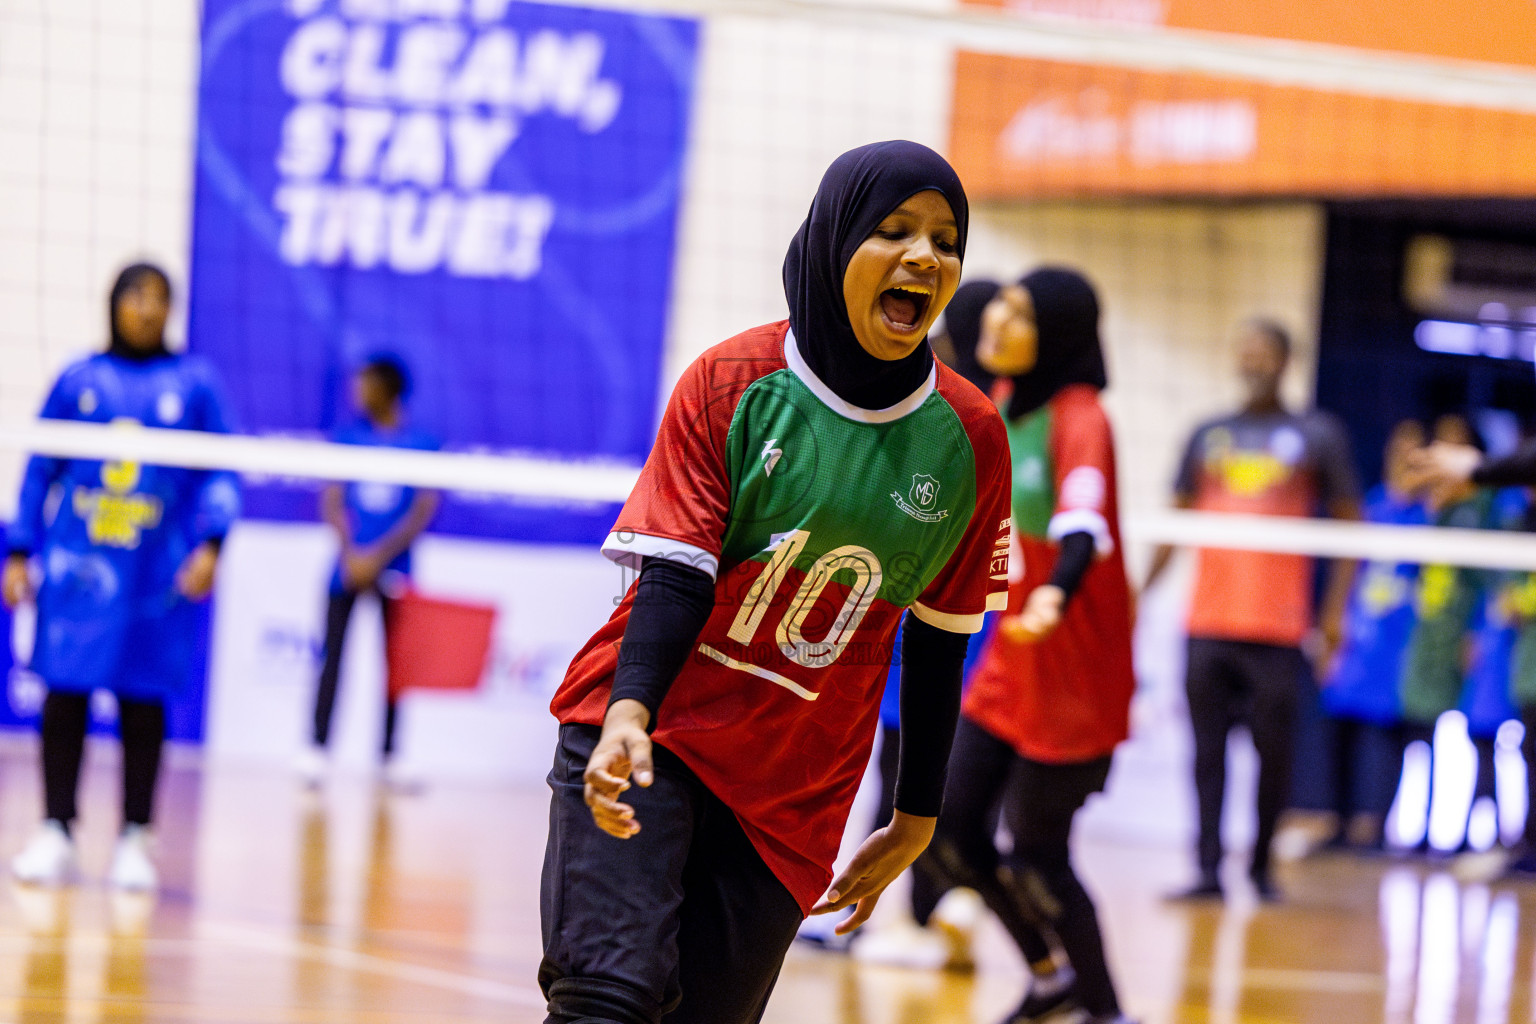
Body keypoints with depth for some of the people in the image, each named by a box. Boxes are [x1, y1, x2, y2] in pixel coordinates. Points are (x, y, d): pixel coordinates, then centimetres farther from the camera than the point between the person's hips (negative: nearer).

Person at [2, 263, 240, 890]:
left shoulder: (192, 383, 6)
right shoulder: (78, 381, 8)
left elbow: (220, 474, 4)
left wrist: (210, 542, -10)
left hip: (155, 574, 0)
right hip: (77, 566, 0)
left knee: (144, 701, 1)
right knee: (64, 694, -4)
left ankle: (133, 841, 8)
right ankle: (56, 834, 4)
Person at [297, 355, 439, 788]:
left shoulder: (423, 444, 0)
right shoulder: (347, 436, 5)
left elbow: (423, 511, -5)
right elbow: (332, 501, 2)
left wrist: (379, 556, -14)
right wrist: (351, 553, -13)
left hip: (393, 569, -1)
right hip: (348, 566, 1)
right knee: (333, 654, -6)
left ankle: (390, 757, 10)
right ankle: (317, 749, -4)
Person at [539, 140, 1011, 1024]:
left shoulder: (970, 439, 0)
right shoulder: (731, 384, -6)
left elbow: (937, 640, 9)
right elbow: (676, 575, -11)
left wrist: (917, 819, 12)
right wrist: (630, 713, -28)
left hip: (791, 799, 3)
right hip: (651, 741, -2)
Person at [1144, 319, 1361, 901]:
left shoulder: (1317, 436, 5)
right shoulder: (1208, 437, 14)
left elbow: (1349, 528, 6)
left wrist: (1334, 610, -2)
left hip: (1277, 629, -3)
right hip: (1207, 624, 3)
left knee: (1274, 753, 0)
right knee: (1207, 750, -1)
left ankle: (1261, 866, 12)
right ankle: (1209, 870, -1)